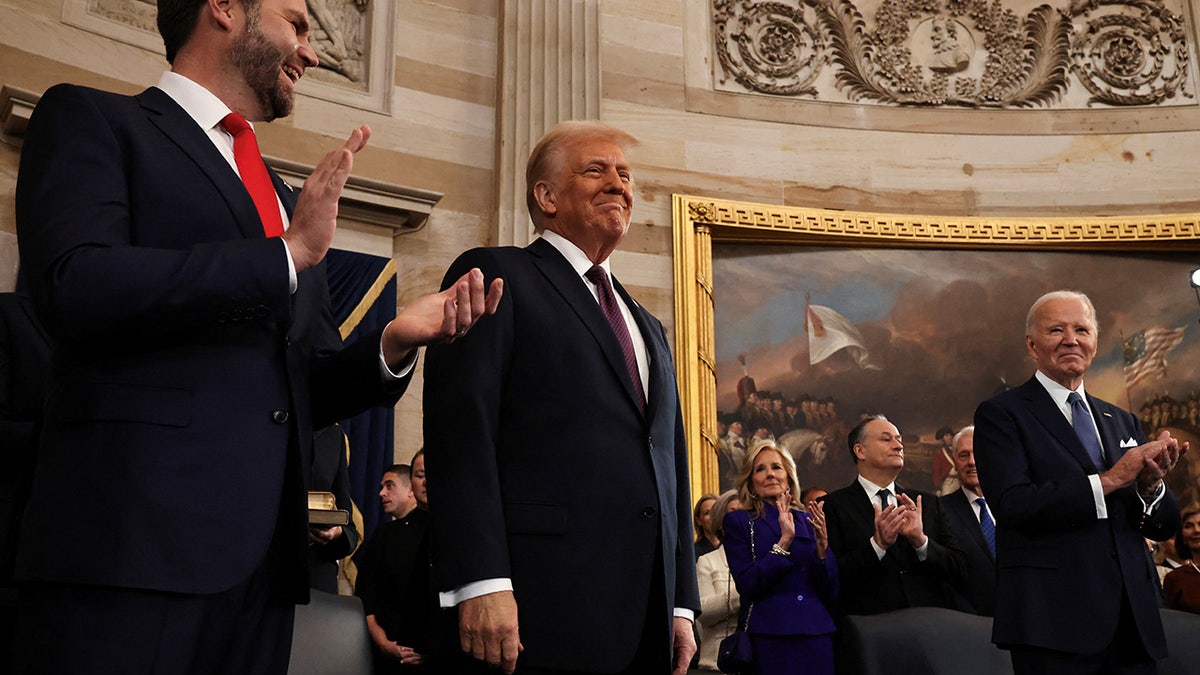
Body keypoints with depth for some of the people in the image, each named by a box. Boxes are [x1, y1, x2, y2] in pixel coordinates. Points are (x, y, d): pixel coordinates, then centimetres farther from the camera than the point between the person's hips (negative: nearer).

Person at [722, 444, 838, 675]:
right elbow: (746, 586, -11)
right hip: (768, 637, -3)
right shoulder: (738, 521, 1)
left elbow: (831, 591, 5)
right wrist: (784, 541, -16)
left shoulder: (809, 521, 10)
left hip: (817, 636, 3)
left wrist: (822, 545, -9)